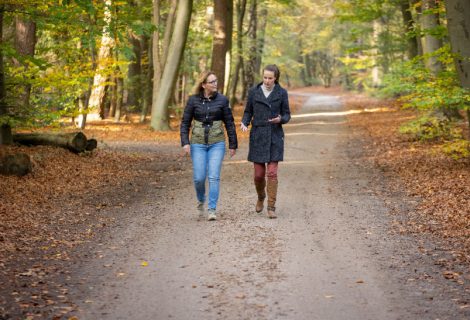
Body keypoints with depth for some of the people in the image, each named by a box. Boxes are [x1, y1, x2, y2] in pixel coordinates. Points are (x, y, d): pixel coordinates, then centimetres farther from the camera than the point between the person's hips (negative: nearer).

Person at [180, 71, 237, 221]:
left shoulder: (222, 100, -1)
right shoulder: (193, 100, -2)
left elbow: (229, 123, 4)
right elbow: (185, 123, 1)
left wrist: (233, 145, 6)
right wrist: (185, 142, -10)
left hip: (217, 143, 0)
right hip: (198, 143, 0)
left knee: (214, 177, -9)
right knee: (199, 177, -3)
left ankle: (211, 210, -1)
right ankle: (201, 200, 28)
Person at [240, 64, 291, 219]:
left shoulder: (282, 92, -2)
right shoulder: (253, 91, 0)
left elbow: (286, 115, 3)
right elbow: (248, 112, 6)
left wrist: (280, 120, -21)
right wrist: (244, 124, -15)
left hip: (274, 137, -1)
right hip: (257, 136, 1)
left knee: (272, 173, -9)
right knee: (259, 174, 4)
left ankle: (271, 208, -1)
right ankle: (261, 197, 35)